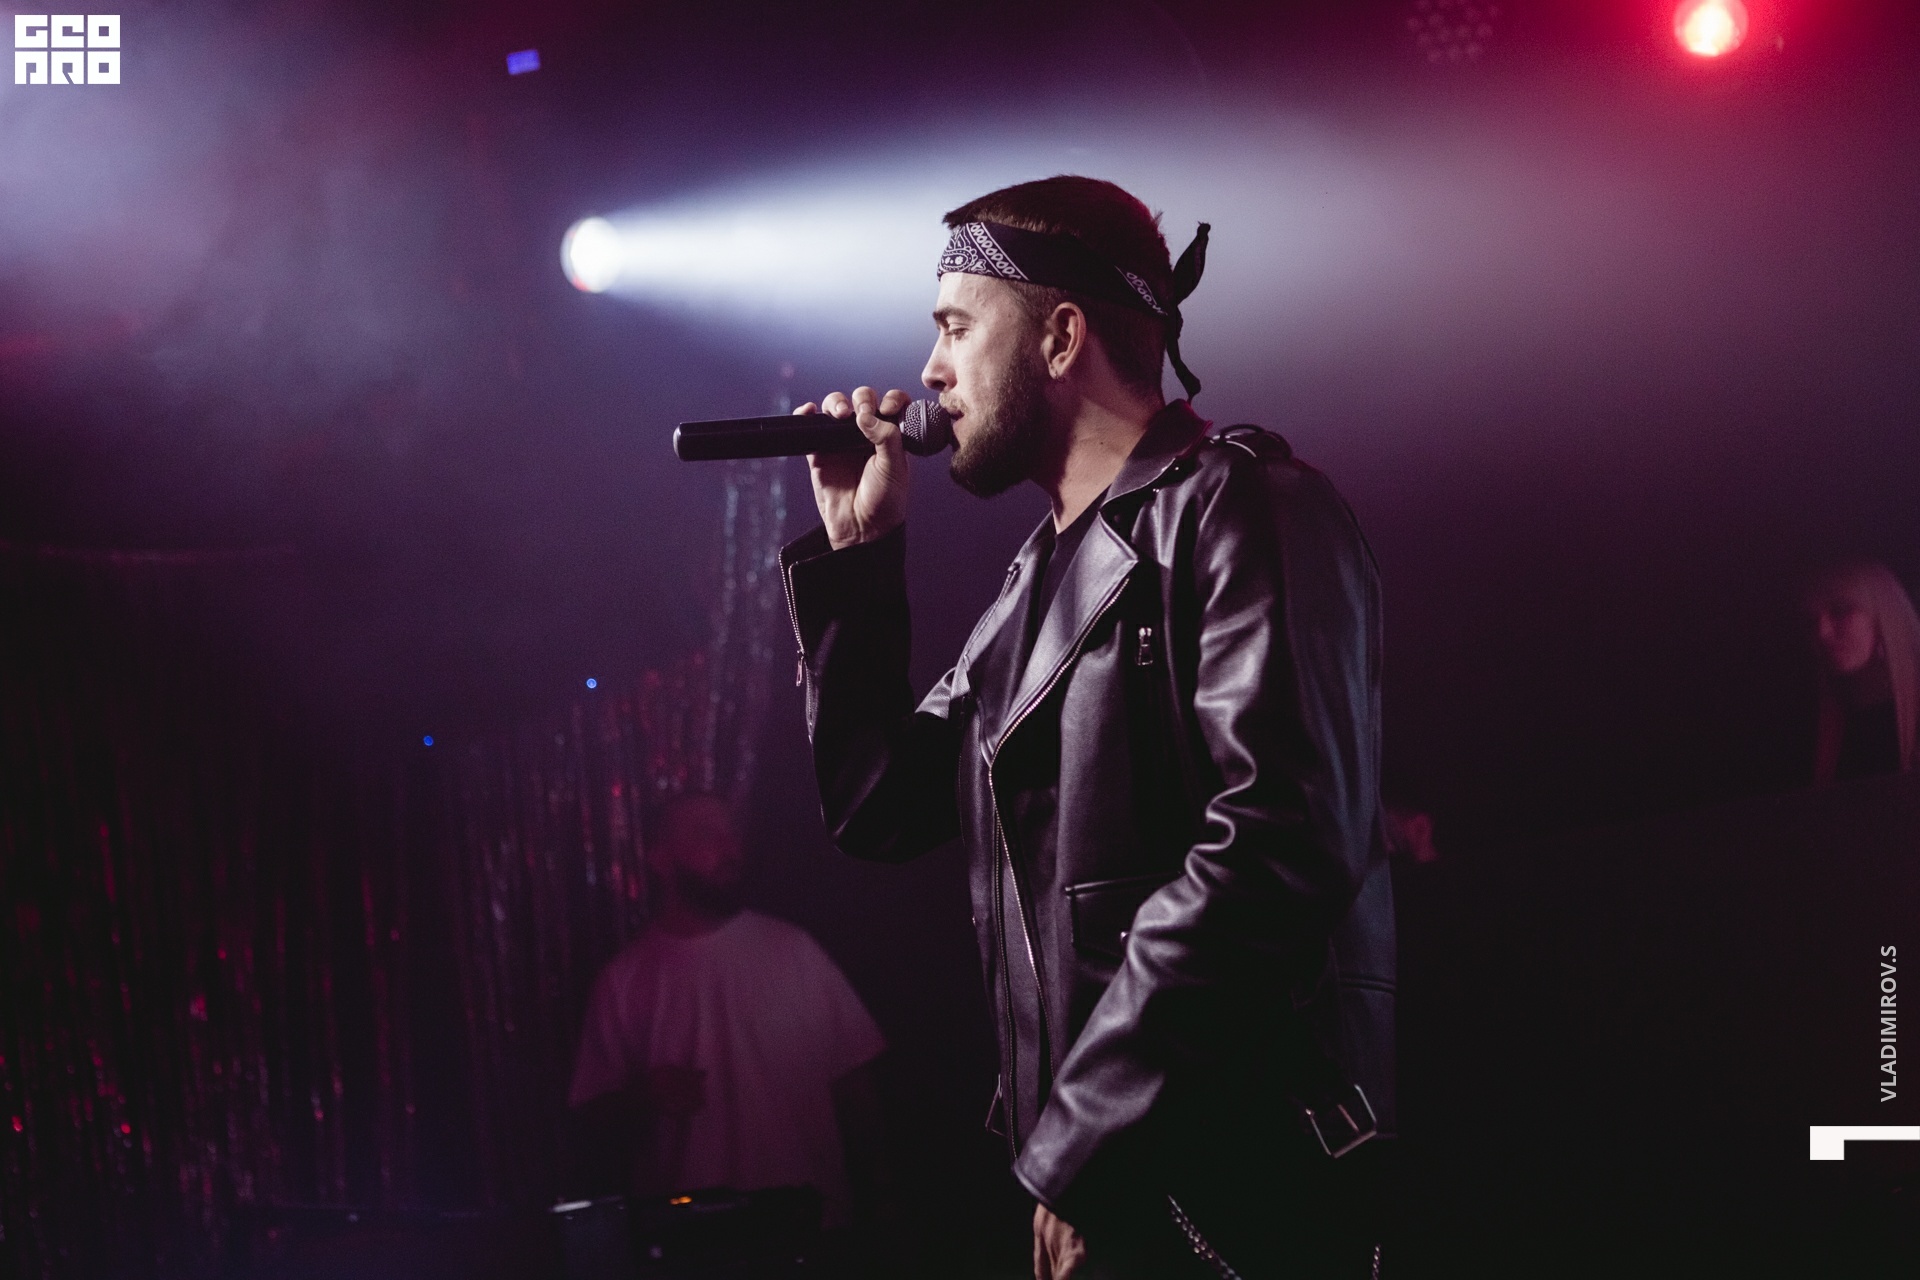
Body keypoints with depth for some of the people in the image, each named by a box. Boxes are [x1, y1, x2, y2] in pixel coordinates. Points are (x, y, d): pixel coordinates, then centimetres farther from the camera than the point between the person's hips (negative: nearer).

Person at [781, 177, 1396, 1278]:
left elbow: (1278, 846, -22)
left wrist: (1073, 1142, -21)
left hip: (1235, 1180, -8)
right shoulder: (1046, 575, 18)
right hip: (1087, 1180, 8)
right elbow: (884, 812, 19)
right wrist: (856, 550, 12)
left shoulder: (1238, 507, -9)